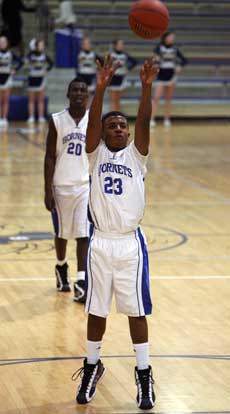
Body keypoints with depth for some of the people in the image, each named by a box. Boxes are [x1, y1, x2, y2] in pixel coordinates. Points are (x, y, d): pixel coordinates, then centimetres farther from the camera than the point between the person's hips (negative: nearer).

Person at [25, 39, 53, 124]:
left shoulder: (44, 56, 0)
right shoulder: (31, 55, -7)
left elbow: (51, 63, 15)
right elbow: (26, 61, -28)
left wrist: (46, 70, 2)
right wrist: (32, 50, -30)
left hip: (41, 79, 2)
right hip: (32, 78, -2)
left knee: (41, 100, 3)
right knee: (31, 100, 3)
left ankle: (41, 117, 6)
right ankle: (31, 117, 4)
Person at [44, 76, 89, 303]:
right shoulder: (56, 121, -4)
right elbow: (50, 157, -3)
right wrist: (48, 191, -7)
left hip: (87, 185, 0)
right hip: (61, 185, 1)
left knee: (84, 234, -9)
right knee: (61, 232, 15)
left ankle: (81, 283, -9)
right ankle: (61, 267, 41)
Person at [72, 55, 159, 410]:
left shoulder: (136, 155, 2)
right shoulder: (96, 153, 2)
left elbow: (144, 122, -14)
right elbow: (92, 121, -14)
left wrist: (147, 87, -29)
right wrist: (101, 88, -29)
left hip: (131, 243, 0)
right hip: (100, 242, 0)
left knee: (136, 311, 6)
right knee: (96, 310, 11)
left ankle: (143, 374, 17)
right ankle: (93, 366, 29)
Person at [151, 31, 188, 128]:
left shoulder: (174, 49, 4)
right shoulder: (159, 48, -4)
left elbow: (184, 60, 9)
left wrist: (179, 66, -8)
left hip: (171, 76, 3)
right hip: (161, 76, -3)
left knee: (168, 99, 9)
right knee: (156, 98, -12)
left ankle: (167, 120, 15)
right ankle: (152, 119, -13)